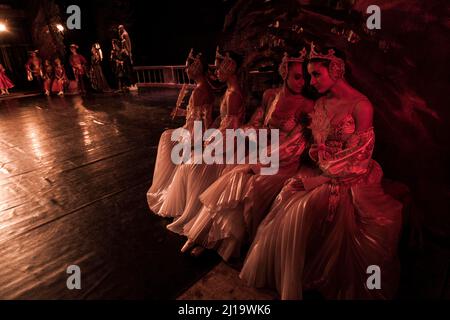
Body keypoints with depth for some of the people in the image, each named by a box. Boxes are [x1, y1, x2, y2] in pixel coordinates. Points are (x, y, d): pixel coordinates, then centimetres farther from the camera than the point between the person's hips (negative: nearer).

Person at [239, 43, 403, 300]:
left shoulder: (361, 106, -13)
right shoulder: (321, 103, 9)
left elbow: (358, 158, -14)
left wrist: (319, 180, -17)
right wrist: (315, 150, -2)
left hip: (349, 181, -6)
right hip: (322, 173, 7)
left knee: (304, 209, -24)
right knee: (286, 199, -13)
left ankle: (304, 282, 0)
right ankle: (281, 278, 4)